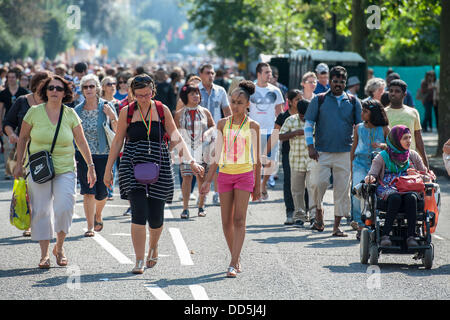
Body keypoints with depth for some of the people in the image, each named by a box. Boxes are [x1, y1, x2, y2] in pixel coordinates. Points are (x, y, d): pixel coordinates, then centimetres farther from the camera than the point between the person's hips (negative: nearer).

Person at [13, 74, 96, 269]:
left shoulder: (70, 115, 1)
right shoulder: (34, 112, -1)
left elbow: (81, 142, 8)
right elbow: (23, 138, 9)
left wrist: (91, 167, 7)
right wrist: (19, 164, 8)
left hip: (65, 169, 0)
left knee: (64, 208, -13)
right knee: (41, 211, -1)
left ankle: (59, 247, 10)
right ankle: (44, 254, 9)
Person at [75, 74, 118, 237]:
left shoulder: (106, 107, -2)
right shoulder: (78, 110, 4)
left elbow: (117, 131, -5)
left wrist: (113, 117, -23)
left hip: (103, 154, -1)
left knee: (101, 192, 3)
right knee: (88, 191, -10)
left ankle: (98, 216, 35)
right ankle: (90, 227, -6)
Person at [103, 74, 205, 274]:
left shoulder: (162, 111, 4)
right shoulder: (127, 112, 3)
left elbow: (176, 137, 7)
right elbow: (117, 141, 9)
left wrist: (190, 161, -2)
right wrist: (108, 169, 8)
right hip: (133, 166, -1)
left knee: (156, 217, 2)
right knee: (139, 214, -13)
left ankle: (153, 246, 35)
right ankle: (139, 261, -6)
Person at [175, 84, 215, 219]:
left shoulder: (205, 112, 6)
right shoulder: (179, 114, 4)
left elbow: (213, 125, 15)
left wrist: (208, 132, -5)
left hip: (202, 148, 1)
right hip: (186, 149, -1)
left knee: (202, 177, 3)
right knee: (187, 177, -9)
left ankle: (201, 206, 17)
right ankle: (185, 208, -6)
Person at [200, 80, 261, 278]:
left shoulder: (252, 126, 0)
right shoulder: (222, 124, 7)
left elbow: (256, 159, 4)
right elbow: (217, 156, 12)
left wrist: (257, 185, 4)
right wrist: (208, 181, 8)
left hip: (245, 174, -3)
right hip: (225, 174, 3)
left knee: (239, 219, -11)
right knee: (226, 221, 5)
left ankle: (233, 264, -16)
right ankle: (236, 258, 22)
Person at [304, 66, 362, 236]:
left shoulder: (353, 102, 9)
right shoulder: (319, 100, 5)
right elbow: (308, 124, 6)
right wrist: (310, 146, -4)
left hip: (345, 153, 1)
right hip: (322, 152, -1)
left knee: (342, 189, 0)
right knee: (318, 183, -14)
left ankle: (337, 226, 7)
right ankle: (318, 211, 15)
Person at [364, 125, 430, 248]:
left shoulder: (413, 156, 17)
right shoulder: (382, 157, 9)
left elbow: (426, 177, 16)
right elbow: (372, 174, 1)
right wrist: (370, 178, -24)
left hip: (409, 190, 2)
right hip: (388, 191, -2)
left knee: (411, 198, -35)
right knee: (396, 198, -38)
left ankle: (411, 236, -37)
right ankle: (385, 235, -37)